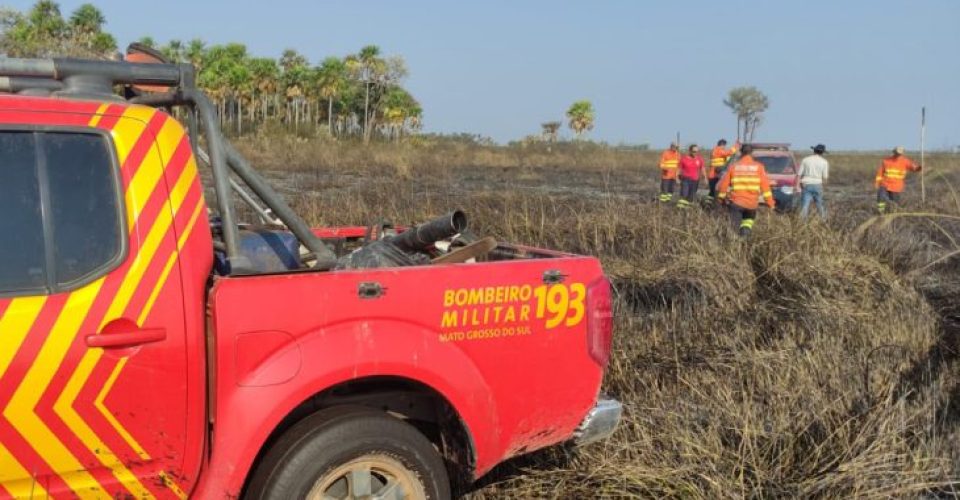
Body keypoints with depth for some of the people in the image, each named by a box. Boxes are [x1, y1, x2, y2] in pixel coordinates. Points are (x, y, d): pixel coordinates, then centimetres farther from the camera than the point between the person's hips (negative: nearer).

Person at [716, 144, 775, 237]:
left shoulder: (733, 166, 1)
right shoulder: (758, 167, 0)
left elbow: (723, 184, 3)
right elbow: (765, 186, -3)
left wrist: (721, 197, 18)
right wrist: (770, 203, 2)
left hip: (736, 201, -1)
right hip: (752, 203, 1)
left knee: (735, 226, 6)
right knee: (749, 219, 26)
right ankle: (745, 235, 1)